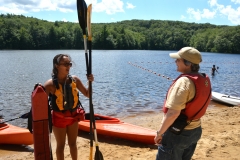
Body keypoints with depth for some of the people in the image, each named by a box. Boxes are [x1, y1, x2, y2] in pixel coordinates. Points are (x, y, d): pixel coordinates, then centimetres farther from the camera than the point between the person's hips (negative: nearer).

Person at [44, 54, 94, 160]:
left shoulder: (74, 79, -6)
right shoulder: (50, 84, -19)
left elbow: (87, 94, 2)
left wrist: (90, 83, -14)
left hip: (73, 116, 4)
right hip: (59, 117, -4)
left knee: (73, 143, 20)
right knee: (61, 145, 14)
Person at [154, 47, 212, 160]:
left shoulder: (184, 81, -26)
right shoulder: (204, 80, 1)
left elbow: (173, 113, -30)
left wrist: (159, 133, -19)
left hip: (177, 133, -9)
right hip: (195, 131, 9)